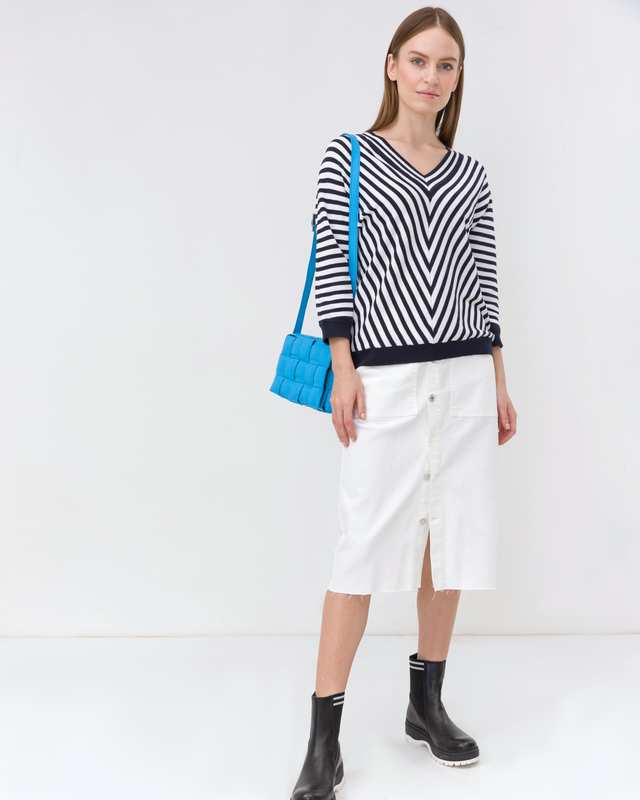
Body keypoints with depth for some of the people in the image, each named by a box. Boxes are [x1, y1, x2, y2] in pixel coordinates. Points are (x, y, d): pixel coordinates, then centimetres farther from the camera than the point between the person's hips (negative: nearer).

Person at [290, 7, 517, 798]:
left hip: (463, 377, 4)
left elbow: (483, 280, 12)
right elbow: (331, 264, -3)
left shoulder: (470, 174, 12)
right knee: (364, 547, -5)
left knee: (450, 538, 8)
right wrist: (344, 369, -10)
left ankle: (427, 704, 25)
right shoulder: (347, 156, 2)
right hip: (384, 381, -4)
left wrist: (499, 384, 10)